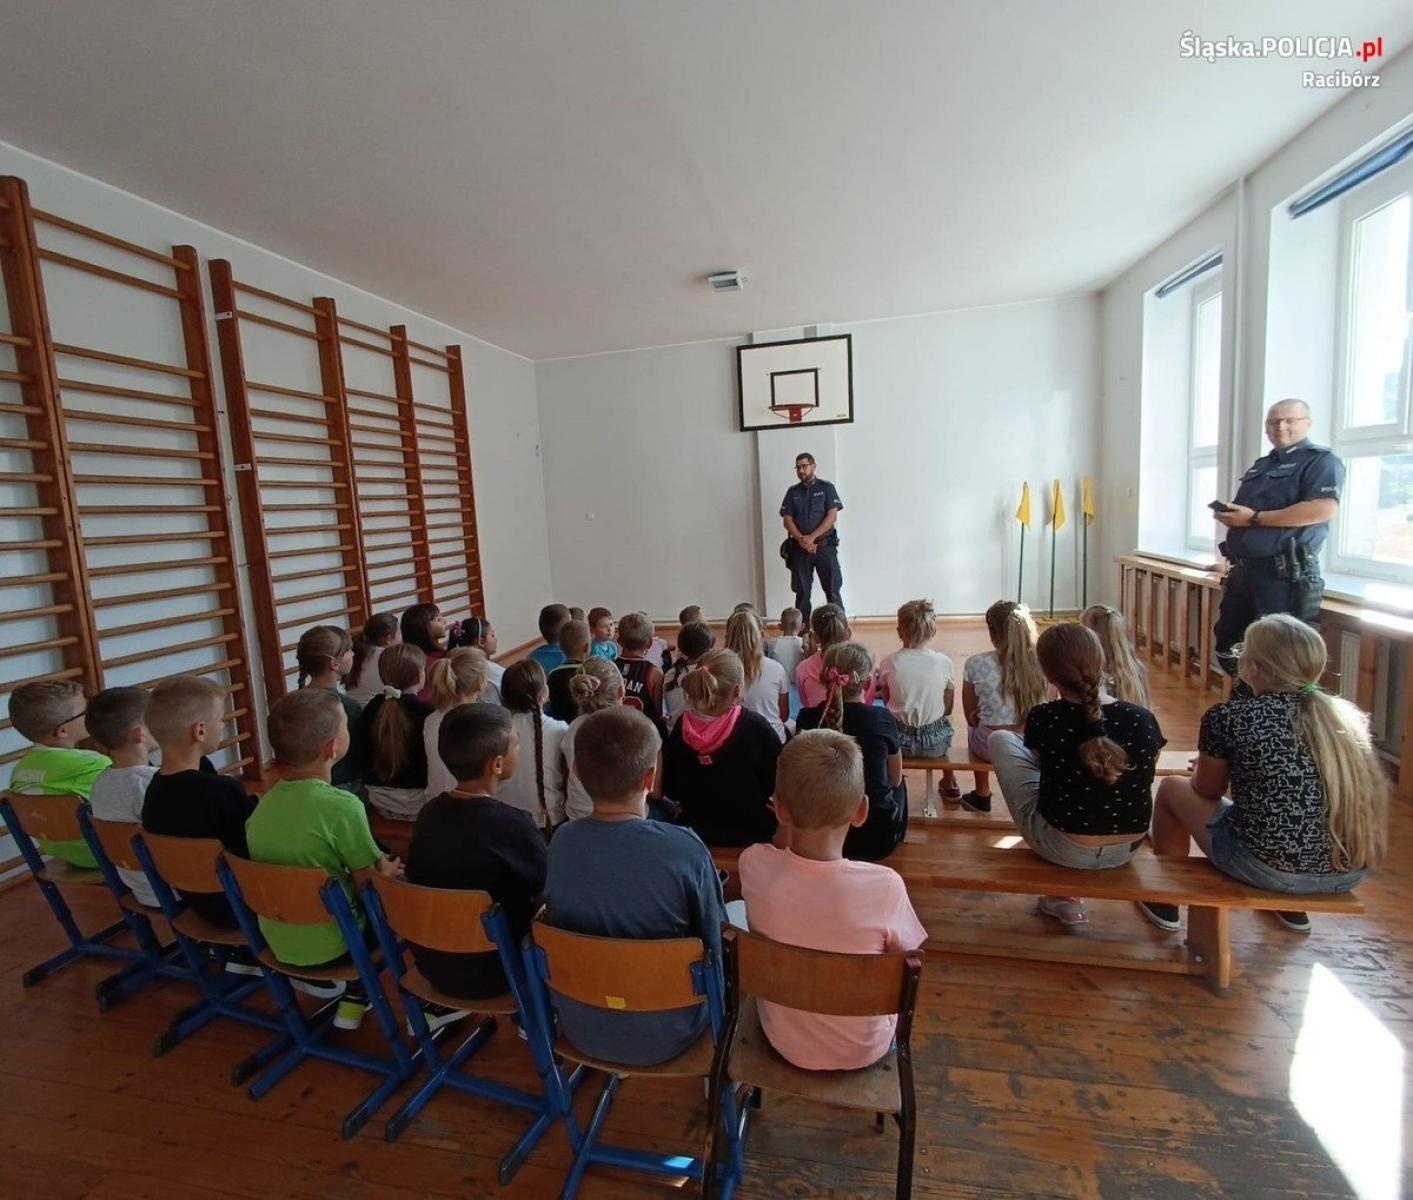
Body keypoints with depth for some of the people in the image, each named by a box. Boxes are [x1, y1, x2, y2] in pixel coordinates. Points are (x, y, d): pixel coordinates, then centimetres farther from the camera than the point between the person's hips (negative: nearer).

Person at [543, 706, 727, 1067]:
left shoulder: (561, 843, -16)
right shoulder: (685, 851, -27)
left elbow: (559, 920, 2)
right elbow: (713, 952, -13)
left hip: (580, 1030, 4)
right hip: (664, 1037, -3)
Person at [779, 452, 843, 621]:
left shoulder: (826, 487, 3)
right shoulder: (792, 491, 11)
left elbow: (832, 516, -6)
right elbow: (787, 520, 5)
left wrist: (811, 537, -13)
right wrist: (801, 539, -11)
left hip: (824, 546, -2)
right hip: (799, 548, 3)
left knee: (833, 590, -3)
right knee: (802, 592, 5)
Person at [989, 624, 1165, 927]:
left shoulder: (1042, 719, -17)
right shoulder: (1143, 719, -11)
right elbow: (1139, 782, 7)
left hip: (1063, 851, -4)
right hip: (1126, 850, 4)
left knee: (1001, 739, 11)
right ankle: (1067, 894, 36)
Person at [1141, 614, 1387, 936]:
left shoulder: (1229, 716, -13)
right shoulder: (1346, 714, 2)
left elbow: (1207, 791, 2)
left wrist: (1207, 765, 24)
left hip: (1270, 870, -5)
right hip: (1348, 875, 6)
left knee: (1172, 789, 15)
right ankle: (1292, 906, 40)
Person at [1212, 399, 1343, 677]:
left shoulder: (1321, 460, -4)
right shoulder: (1260, 465, 20)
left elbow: (1325, 509, -21)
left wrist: (1255, 518, -19)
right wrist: (1228, 514, 8)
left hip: (1286, 576, -8)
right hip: (1244, 570, 8)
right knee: (1227, 645, 14)